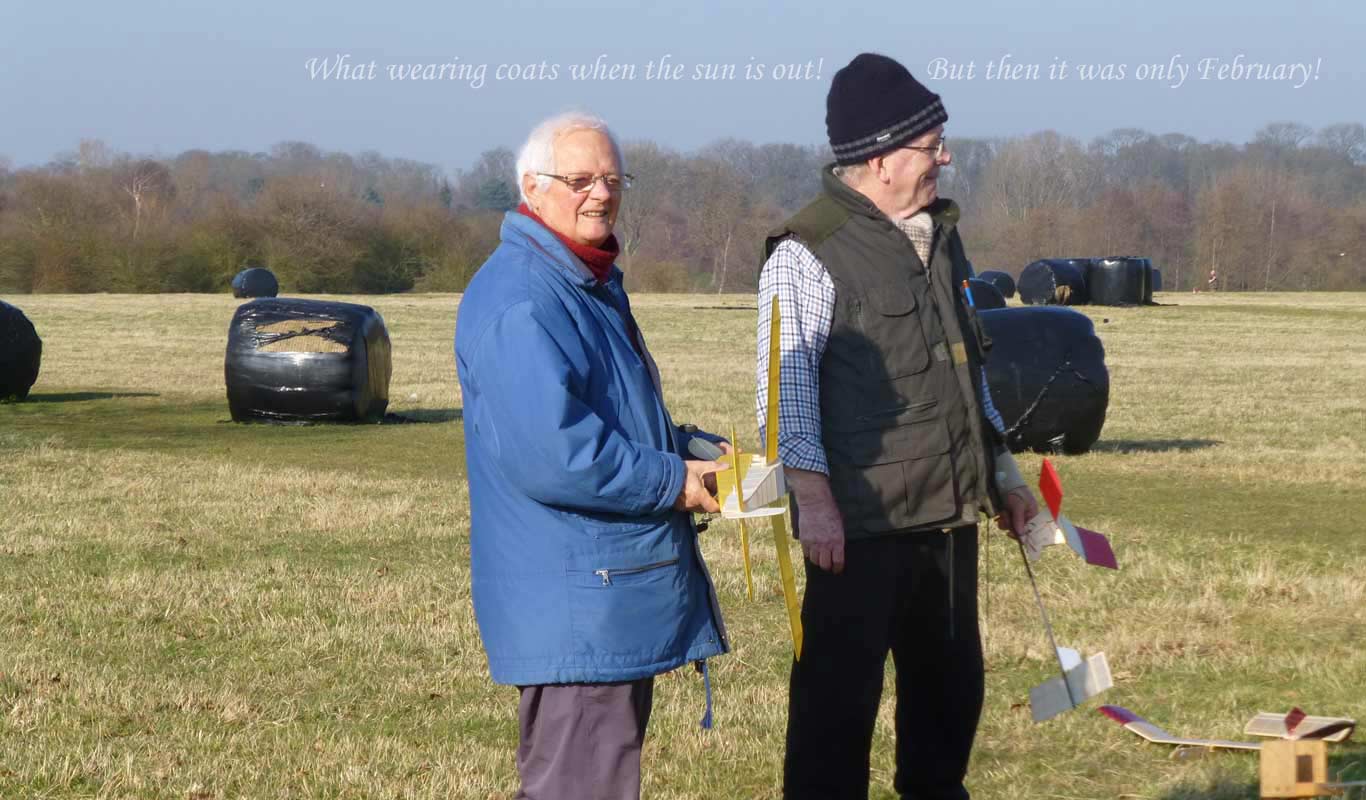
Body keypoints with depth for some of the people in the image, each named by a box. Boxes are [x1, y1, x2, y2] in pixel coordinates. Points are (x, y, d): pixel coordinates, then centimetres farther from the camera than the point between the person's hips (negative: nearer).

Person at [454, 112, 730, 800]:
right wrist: (672, 481, -17)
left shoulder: (593, 286, 17)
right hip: (575, 609, -11)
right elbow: (548, 453, -27)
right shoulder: (519, 301, -19)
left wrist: (693, 449, 9)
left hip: (620, 600, 11)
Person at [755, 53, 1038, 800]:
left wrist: (1001, 471, 22)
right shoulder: (808, 253, -12)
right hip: (862, 519, -8)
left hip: (949, 512, 8)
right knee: (839, 693, -4)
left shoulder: (940, 234, 14)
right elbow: (786, 382, -17)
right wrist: (813, 496, -25)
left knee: (950, 686, 17)